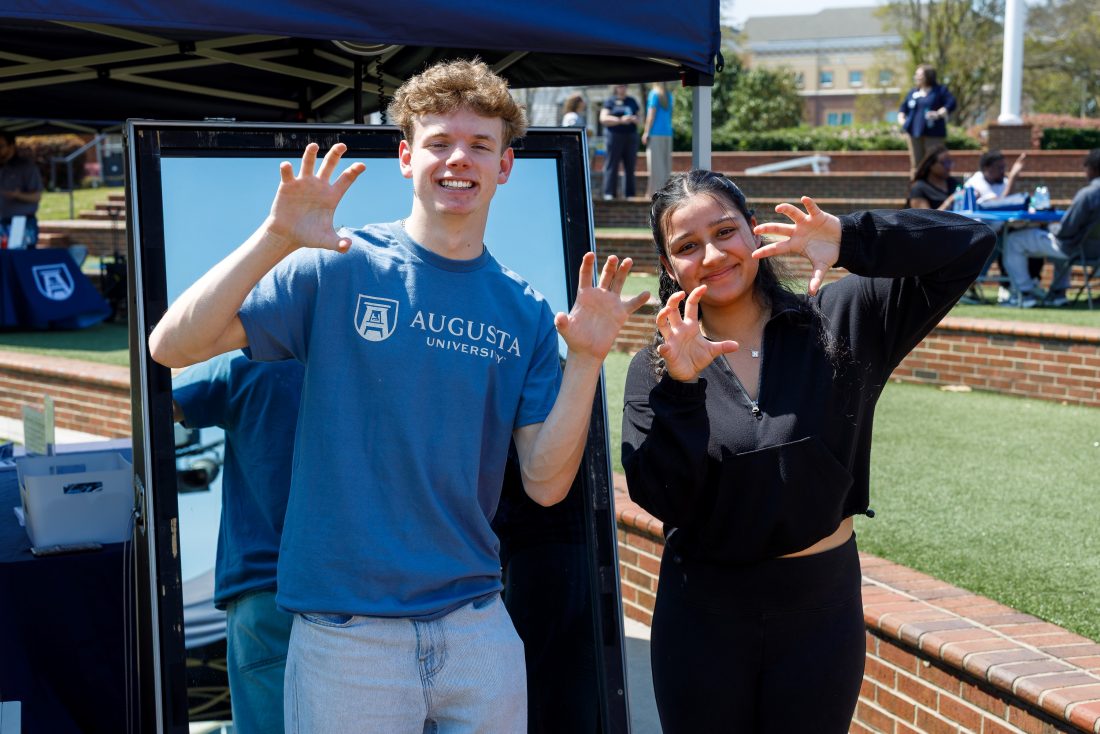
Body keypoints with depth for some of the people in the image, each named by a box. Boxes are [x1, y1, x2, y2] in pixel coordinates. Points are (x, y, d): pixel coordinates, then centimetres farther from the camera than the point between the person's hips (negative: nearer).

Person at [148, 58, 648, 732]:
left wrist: (586, 360, -11)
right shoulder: (341, 268, -5)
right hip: (344, 632, -3)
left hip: (477, 624, 3)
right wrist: (276, 239, -24)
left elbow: (546, 485, 0)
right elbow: (172, 347, -13)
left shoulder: (526, 313, 4)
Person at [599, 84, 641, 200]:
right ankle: (609, 193, -9)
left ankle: (629, 194, 5)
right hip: (615, 135, -4)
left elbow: (639, 118, 21)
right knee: (612, 165, -8)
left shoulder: (632, 101, 18)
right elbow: (603, 119, -6)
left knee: (630, 166, 2)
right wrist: (620, 120, -16)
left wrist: (635, 119, -3)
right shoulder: (610, 101, 4)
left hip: (631, 136, 4)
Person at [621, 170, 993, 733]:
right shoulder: (656, 368, -3)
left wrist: (852, 239, -21)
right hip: (702, 615, 0)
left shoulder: (840, 323, -3)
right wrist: (679, 386, -25)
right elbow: (656, 496, -13)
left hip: (821, 606, 0)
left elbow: (968, 244, -7)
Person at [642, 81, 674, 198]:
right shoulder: (668, 95, 14)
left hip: (656, 133, -7)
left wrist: (646, 133, -9)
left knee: (655, 164, -6)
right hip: (667, 133, 7)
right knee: (665, 164, 10)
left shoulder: (654, 93, -7)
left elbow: (651, 114, -11)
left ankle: (656, 191, -8)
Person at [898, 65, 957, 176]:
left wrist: (939, 113, -20)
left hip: (933, 134, -5)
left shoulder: (940, 90, 3)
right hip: (914, 132, 5)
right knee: (916, 163, 3)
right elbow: (903, 107, 24)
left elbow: (951, 103, -8)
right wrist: (901, 118, 5)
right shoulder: (913, 92, 18)